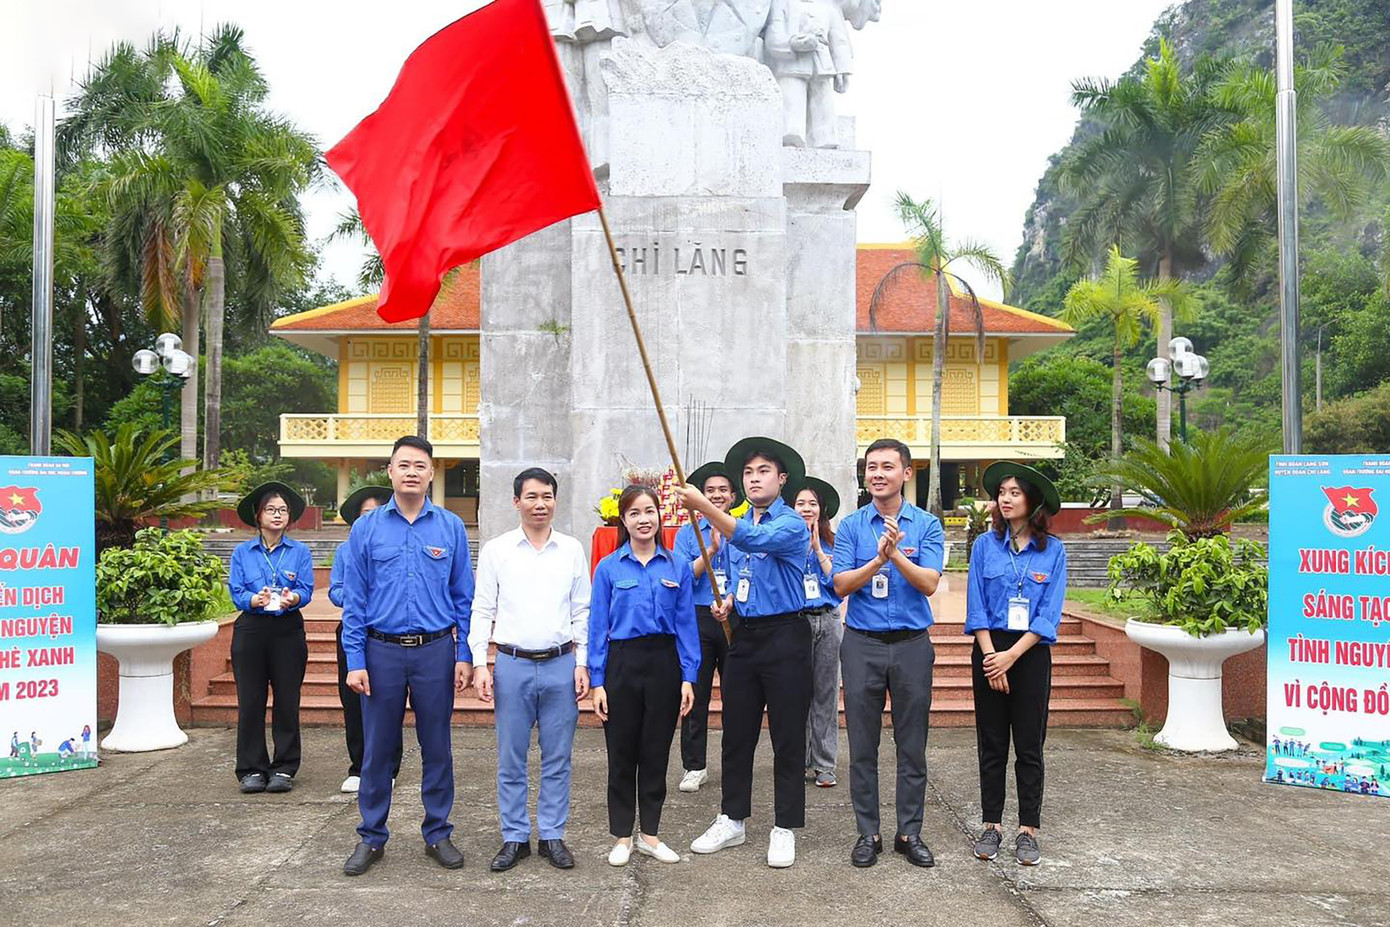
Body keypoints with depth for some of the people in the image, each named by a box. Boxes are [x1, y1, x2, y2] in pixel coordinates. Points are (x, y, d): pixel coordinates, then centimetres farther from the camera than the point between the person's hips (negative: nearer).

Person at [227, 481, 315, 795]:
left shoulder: (300, 552, 6)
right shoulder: (242, 552, 8)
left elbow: (306, 590, -3)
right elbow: (236, 592, -1)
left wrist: (292, 598, -26)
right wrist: (255, 600, -22)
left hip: (288, 630, 0)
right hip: (251, 629, 0)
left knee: (287, 699, 2)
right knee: (250, 701, 2)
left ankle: (284, 768, 11)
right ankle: (252, 769, 11)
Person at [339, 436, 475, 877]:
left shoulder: (451, 527, 3)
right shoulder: (366, 528, 2)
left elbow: (464, 597, 5)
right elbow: (354, 599, 2)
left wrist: (465, 655, -1)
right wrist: (355, 661, -4)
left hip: (436, 651, 0)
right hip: (382, 650, 0)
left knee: (437, 748, 8)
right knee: (377, 749, 7)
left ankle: (438, 833, 22)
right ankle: (372, 837, 21)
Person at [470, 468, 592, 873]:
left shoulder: (572, 550, 6)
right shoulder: (496, 550, 3)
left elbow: (583, 611, 8)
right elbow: (482, 611, 4)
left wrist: (582, 663, 2)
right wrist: (481, 663, -3)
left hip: (561, 664, 1)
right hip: (513, 664, -1)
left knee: (557, 758, 7)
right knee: (510, 759, 5)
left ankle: (552, 836, 18)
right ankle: (514, 837, 17)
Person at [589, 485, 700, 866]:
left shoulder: (678, 567, 3)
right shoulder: (609, 568, 0)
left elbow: (686, 624, 3)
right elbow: (597, 627, 0)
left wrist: (688, 677, -3)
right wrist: (597, 681, -5)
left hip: (664, 663, 1)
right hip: (622, 663, -1)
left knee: (656, 751, 9)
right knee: (622, 752, 7)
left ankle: (650, 834, 23)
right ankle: (622, 837, 20)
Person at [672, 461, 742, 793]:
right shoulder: (688, 533, 8)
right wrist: (711, 550, -12)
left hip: (736, 620, 0)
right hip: (698, 619, 0)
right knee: (695, 695, 3)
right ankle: (694, 766, 12)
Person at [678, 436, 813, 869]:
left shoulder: (792, 525, -10)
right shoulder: (737, 524, 13)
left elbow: (754, 539, -31)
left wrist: (703, 507, -38)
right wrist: (727, 601, 2)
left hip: (785, 638, -7)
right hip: (744, 636, 7)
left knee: (787, 738, 2)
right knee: (737, 734, 12)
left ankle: (785, 828, 12)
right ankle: (732, 820, 24)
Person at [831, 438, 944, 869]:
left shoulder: (927, 525, 2)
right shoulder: (851, 526, 3)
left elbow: (929, 583, -9)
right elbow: (841, 584, -5)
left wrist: (897, 556, -23)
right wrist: (878, 561, -20)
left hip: (912, 643, 0)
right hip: (862, 643, 0)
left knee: (912, 744, 7)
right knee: (863, 745, 5)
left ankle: (910, 833, 19)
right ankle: (868, 833, 16)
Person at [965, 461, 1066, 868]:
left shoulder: (1052, 551, -1)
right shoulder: (985, 545, 3)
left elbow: (1049, 614, -6)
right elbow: (976, 607, 0)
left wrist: (1011, 656, -13)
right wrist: (991, 655, -9)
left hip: (1031, 653, -1)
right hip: (989, 652, 1)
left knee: (1029, 745, 4)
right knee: (991, 744, 6)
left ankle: (1028, 830, 12)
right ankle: (991, 826, 15)